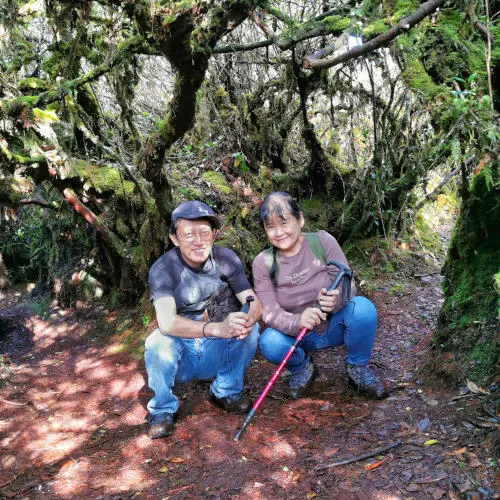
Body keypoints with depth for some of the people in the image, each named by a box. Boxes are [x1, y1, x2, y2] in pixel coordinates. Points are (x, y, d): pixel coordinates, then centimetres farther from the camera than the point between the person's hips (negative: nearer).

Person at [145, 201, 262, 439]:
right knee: (158, 340, -32)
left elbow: (254, 302, -11)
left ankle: (226, 391, 1)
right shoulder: (162, 269, -20)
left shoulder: (226, 259, -10)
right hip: (179, 359, -3)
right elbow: (167, 322, -35)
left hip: (217, 355, 3)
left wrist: (248, 319, -37)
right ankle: (162, 409, -7)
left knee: (250, 327, -22)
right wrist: (217, 328, -51)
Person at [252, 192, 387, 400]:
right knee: (270, 343, -31)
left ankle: (358, 367, 0)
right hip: (298, 335, 0)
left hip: (334, 326, 0)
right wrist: (297, 322, -42)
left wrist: (336, 299, -40)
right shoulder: (263, 263, -12)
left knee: (363, 307, -30)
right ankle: (302, 368, 5)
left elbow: (348, 286, -14)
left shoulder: (323, 241, -13)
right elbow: (270, 313, -19)